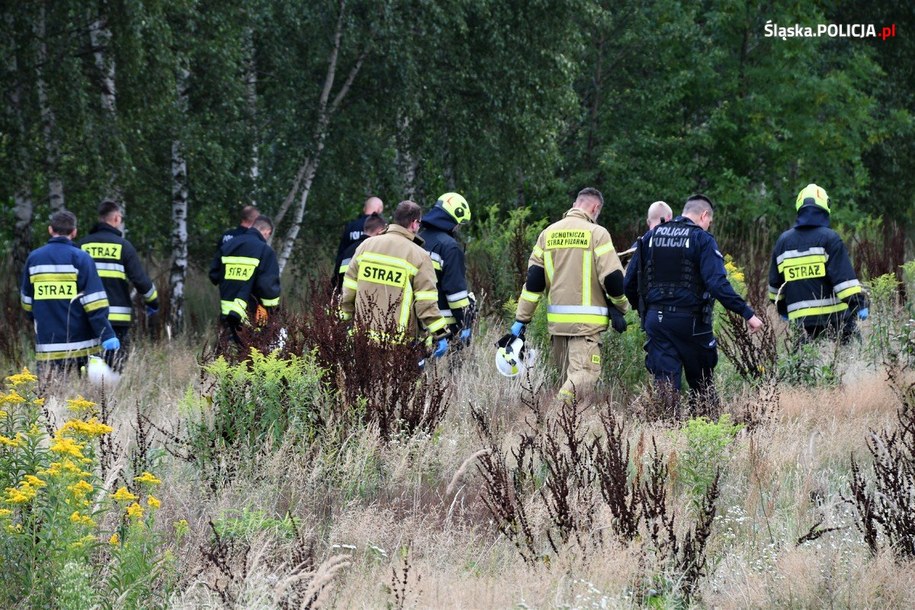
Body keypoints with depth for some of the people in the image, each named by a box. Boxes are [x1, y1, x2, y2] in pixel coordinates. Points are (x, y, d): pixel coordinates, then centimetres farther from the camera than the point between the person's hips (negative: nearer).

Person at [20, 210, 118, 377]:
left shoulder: (34, 258, 7)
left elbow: (26, 300, 18)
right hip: (78, 343, -3)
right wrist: (107, 335, -13)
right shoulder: (80, 258, -6)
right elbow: (94, 302, -12)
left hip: (47, 344, 3)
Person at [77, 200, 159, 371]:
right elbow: (140, 279, -5)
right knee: (114, 369, -2)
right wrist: (153, 302, 11)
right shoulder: (123, 246, -2)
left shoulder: (82, 246, 7)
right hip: (117, 317, -3)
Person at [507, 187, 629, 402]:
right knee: (585, 372, -13)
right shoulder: (596, 233, -5)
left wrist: (521, 319, 11)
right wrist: (620, 309, 8)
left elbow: (533, 280, 9)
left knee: (566, 375, 18)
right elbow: (612, 277, -8)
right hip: (587, 319, -6)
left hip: (556, 319, 6)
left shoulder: (549, 233, 11)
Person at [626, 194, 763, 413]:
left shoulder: (651, 236, 9)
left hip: (655, 319, 4)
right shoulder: (702, 239, -8)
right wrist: (747, 313, -18)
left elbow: (632, 278, 10)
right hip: (689, 319, -4)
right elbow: (717, 284, -19)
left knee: (665, 382, 2)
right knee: (702, 383, 12)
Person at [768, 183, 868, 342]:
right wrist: (859, 303, -9)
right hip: (834, 316, -4)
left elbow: (775, 281, 21)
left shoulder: (783, 241, 12)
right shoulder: (829, 238, -5)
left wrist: (782, 308, 33)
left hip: (800, 319, 4)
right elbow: (844, 276, -12)